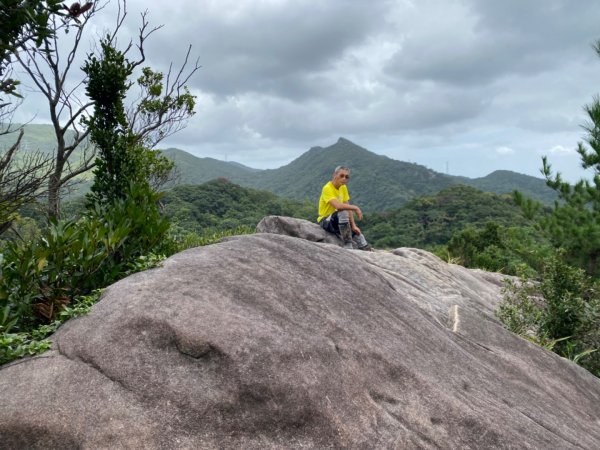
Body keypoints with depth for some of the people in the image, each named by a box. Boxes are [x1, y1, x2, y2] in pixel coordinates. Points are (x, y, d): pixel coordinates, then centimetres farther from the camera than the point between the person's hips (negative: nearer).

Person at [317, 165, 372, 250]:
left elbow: (347, 207, 1)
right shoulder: (327, 188, -20)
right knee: (343, 213, -33)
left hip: (338, 220, 8)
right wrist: (355, 208, -25)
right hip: (325, 221, -8)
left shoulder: (343, 188, 4)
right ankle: (348, 246, -29)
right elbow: (338, 206, -34)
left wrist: (353, 226, -7)